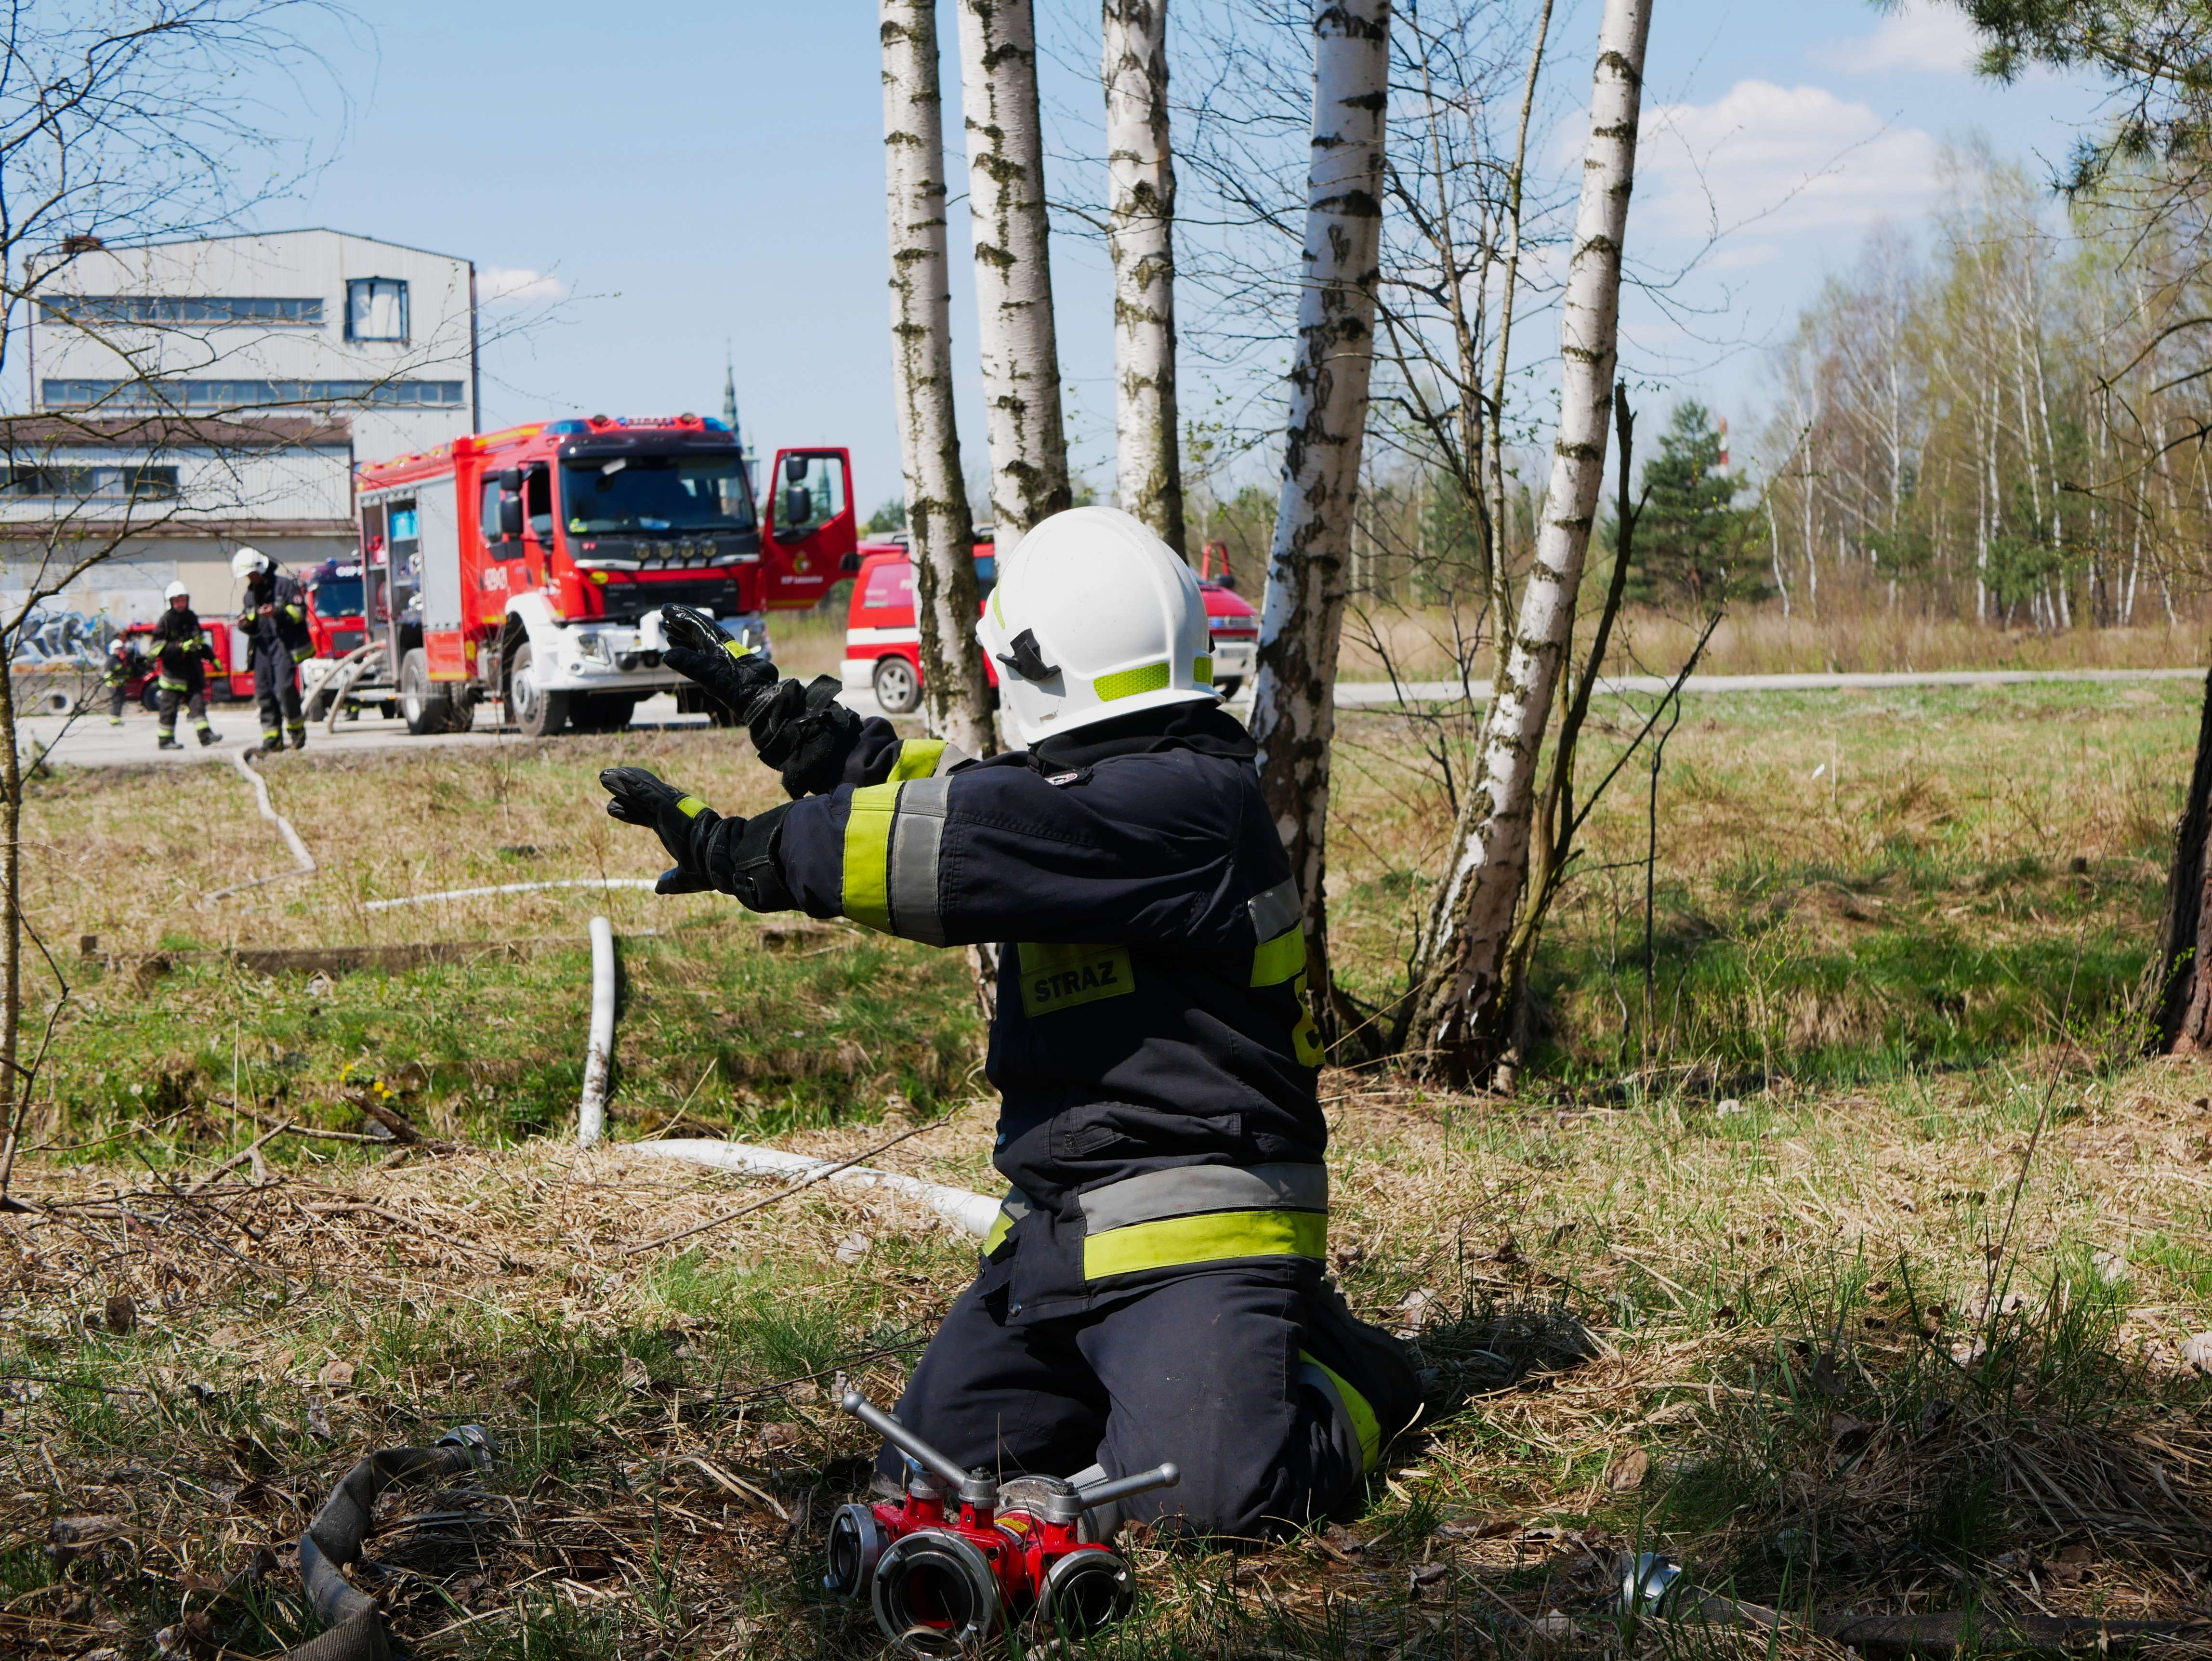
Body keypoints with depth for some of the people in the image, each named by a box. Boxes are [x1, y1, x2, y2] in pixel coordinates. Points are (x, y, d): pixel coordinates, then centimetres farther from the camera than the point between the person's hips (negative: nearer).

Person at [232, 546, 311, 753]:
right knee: (264, 691, -1)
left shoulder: (285, 585, 0)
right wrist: (247, 623, 3)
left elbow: (300, 611, -6)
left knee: (285, 687, -19)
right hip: (263, 646, 7)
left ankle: (297, 728, -2)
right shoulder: (251, 593, 20)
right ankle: (272, 738, 1)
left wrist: (278, 613, -21)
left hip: (284, 645, -6)